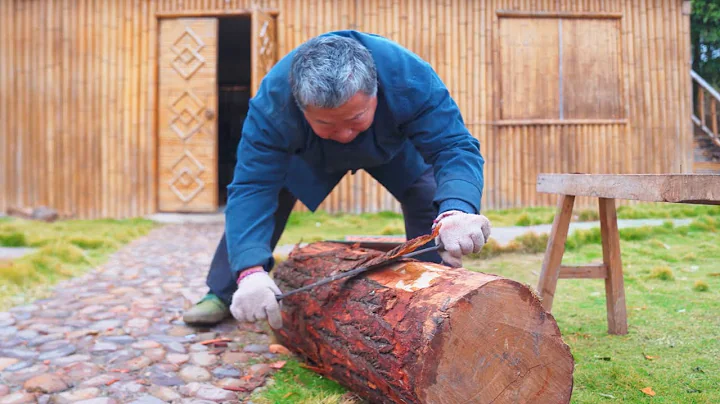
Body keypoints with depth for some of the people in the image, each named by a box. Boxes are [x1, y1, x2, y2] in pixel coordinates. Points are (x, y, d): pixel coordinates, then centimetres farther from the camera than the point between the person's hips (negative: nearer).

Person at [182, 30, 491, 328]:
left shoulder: (412, 79, -43)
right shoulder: (273, 102, -42)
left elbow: (454, 148, -43)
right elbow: (251, 188, -41)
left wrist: (455, 210, -65)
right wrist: (250, 270, -55)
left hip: (395, 148, 0)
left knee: (430, 199, -16)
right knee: (259, 193, -10)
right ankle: (223, 295, 10)